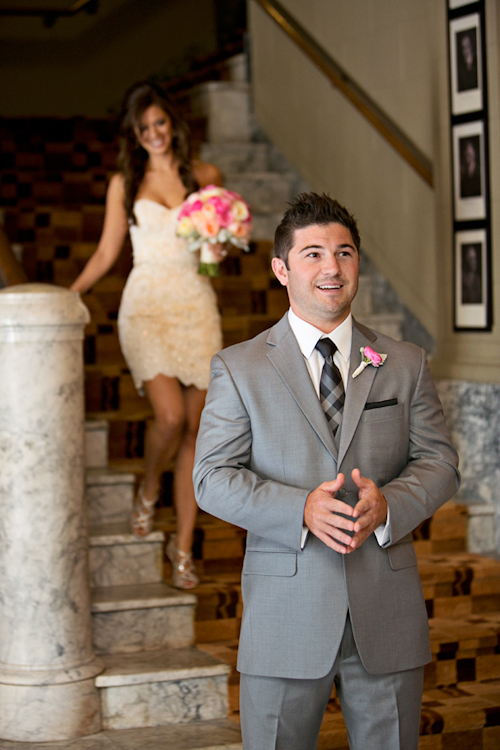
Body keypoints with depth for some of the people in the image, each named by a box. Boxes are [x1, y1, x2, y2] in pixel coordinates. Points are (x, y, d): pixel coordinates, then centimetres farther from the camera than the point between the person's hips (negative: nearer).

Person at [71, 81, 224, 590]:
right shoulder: (124, 184, 9)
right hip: (147, 304, -2)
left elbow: (221, 239, 19)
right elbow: (106, 253, 11)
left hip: (195, 304, 2)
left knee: (193, 428, 0)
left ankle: (183, 545, 9)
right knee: (171, 414, -19)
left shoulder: (205, 177, 11)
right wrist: (67, 294, 0)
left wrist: (219, 250, -4)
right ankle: (148, 491, 13)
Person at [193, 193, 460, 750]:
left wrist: (387, 505, -15)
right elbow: (212, 478, -3)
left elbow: (439, 463, 6)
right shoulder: (239, 368, 3)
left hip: (388, 619, 2)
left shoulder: (405, 364, 9)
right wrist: (303, 509, -19)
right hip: (286, 615, -2)